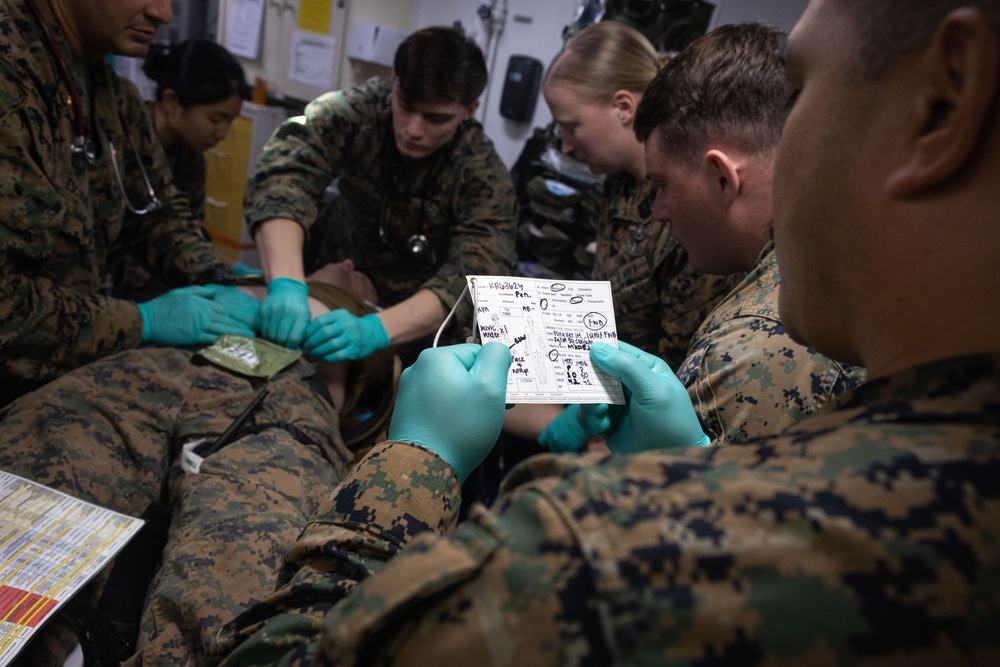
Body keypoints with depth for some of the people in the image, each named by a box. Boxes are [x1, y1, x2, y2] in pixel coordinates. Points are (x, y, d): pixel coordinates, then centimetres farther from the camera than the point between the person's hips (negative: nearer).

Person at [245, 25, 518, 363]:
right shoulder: (355, 111, -19)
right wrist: (285, 284, -49)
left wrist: (377, 330, -48)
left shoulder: (485, 176, -20)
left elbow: (477, 273, -32)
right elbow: (282, 173, -32)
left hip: (420, 330, -3)